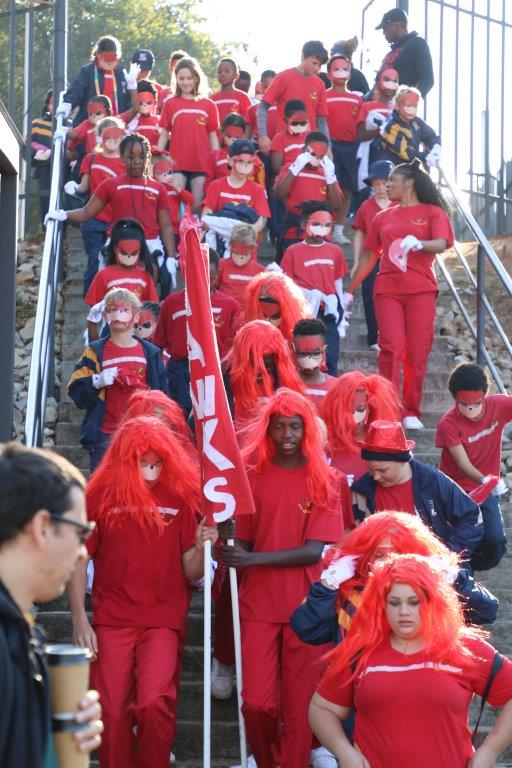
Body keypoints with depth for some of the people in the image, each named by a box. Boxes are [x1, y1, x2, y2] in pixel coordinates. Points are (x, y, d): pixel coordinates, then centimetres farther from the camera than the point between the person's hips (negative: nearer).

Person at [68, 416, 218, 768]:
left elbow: (191, 574, 4)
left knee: (154, 703, -19)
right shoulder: (101, 496, 0)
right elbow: (78, 561, 5)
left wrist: (200, 547, -17)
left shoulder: (180, 498, 2)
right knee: (113, 713, 0)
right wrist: (79, 620, -2)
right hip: (111, 621, 1)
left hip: (163, 621, -1)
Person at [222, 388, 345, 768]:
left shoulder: (325, 480, -1)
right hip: (259, 604, 1)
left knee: (298, 706, 2)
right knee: (257, 702, -4)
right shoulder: (254, 476, 5)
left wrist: (253, 560, -19)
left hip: (306, 606, -1)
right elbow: (243, 540, 7)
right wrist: (230, 554, -17)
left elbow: (315, 551, -9)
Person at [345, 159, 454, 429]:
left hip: (421, 290, -2)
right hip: (387, 290, 2)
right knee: (391, 348, -11)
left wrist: (418, 243, -30)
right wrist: (348, 291, 18)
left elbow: (441, 244, -9)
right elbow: (368, 257, 21)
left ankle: (411, 413, 5)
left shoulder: (433, 213, 8)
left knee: (417, 352, -2)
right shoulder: (383, 217, 18)